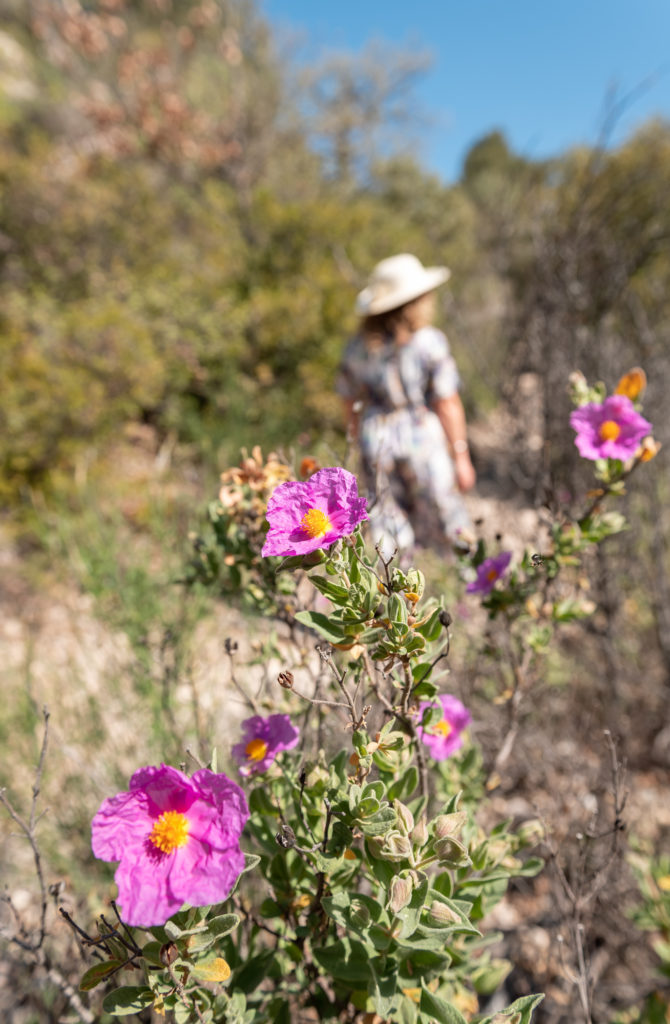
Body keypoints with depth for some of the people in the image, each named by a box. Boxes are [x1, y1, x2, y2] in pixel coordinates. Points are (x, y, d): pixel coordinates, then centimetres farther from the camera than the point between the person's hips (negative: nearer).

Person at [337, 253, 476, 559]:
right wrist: (461, 456, -3)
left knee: (390, 539, 13)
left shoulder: (357, 347, 2)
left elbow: (350, 405, 8)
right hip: (424, 440, -3)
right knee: (447, 533, 12)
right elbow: (447, 405, -10)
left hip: (376, 441, 4)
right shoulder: (430, 342, -11)